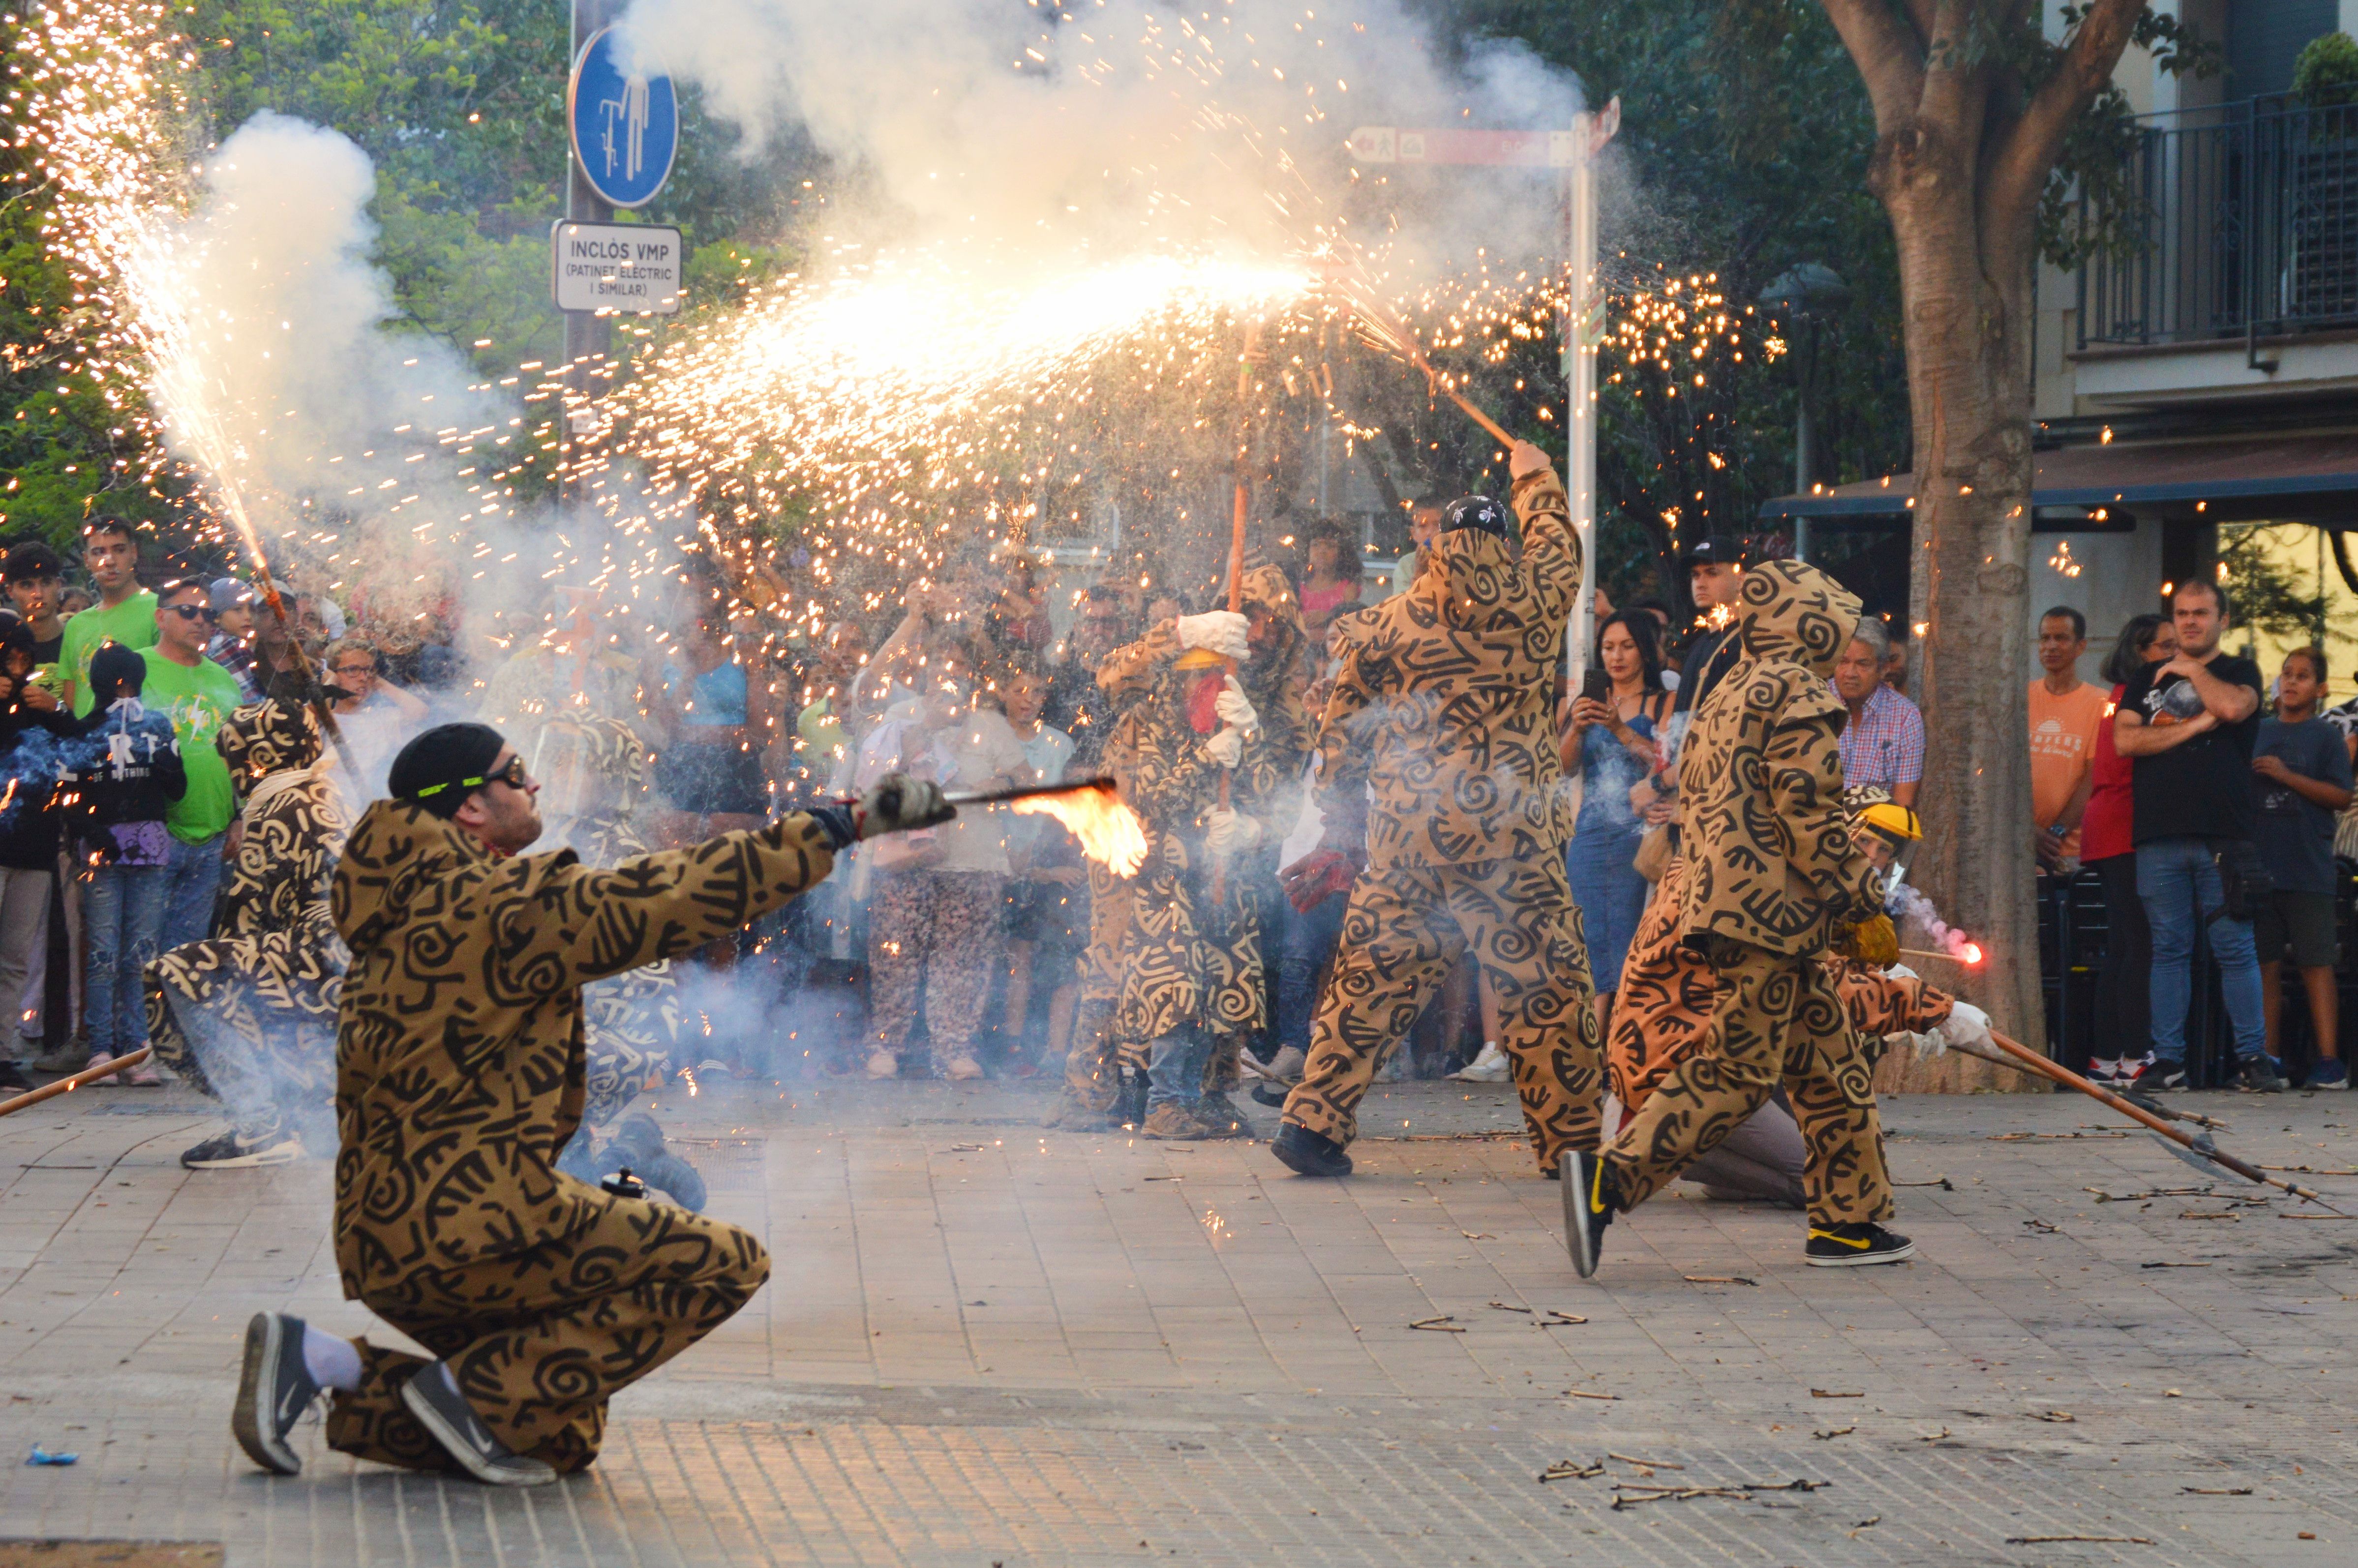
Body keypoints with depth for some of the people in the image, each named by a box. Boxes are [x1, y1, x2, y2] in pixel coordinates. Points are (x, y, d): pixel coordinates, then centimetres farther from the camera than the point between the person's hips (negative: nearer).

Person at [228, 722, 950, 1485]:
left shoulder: (402, 911, 17)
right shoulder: (498, 905, -13)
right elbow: (676, 894, -14)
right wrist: (851, 823, -7)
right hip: (466, 1228, -10)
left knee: (564, 1439, 19)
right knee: (727, 1263, -11)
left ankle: (325, 1364, 6)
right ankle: (480, 1393, -11)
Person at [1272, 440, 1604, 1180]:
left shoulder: (1384, 627, 6)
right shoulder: (1531, 605, 1)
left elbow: (1340, 741, 10)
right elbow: (1558, 543, 24)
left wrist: (1342, 833, 20)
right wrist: (1535, 478, 42)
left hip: (1404, 836, 3)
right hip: (1511, 837, -3)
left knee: (1370, 979, 9)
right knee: (1548, 984, 5)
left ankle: (1313, 1123, 7)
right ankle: (1570, 1141, 7)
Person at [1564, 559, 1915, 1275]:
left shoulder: (1726, 697, 21)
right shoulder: (1797, 692, -8)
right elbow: (1811, 816, -16)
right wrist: (1865, 909, -8)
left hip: (1721, 899, 10)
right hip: (1769, 912, -10)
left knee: (1829, 1064, 13)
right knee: (1738, 1069, -12)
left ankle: (1849, 1221, 15)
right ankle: (1609, 1179, -19)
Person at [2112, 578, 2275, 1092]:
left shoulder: (2240, 672, 11)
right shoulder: (2146, 679, 18)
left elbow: (2233, 706, -12)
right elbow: (2125, 740, 3)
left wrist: (2192, 671, 2)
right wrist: (2192, 727, -3)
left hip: (2223, 837, -2)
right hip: (2159, 837, 2)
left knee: (2236, 948, -4)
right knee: (2169, 949, 3)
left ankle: (2253, 1055, -1)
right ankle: (2168, 1060, 5)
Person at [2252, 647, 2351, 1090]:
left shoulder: (2325, 737, 3)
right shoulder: (2257, 733, 14)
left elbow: (2342, 796, -7)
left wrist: (2286, 775, -13)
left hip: (2308, 870, -4)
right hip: (2260, 866, 4)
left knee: (2316, 965, -6)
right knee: (2266, 966, 5)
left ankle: (2329, 1060, -7)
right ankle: (2269, 1059, 9)